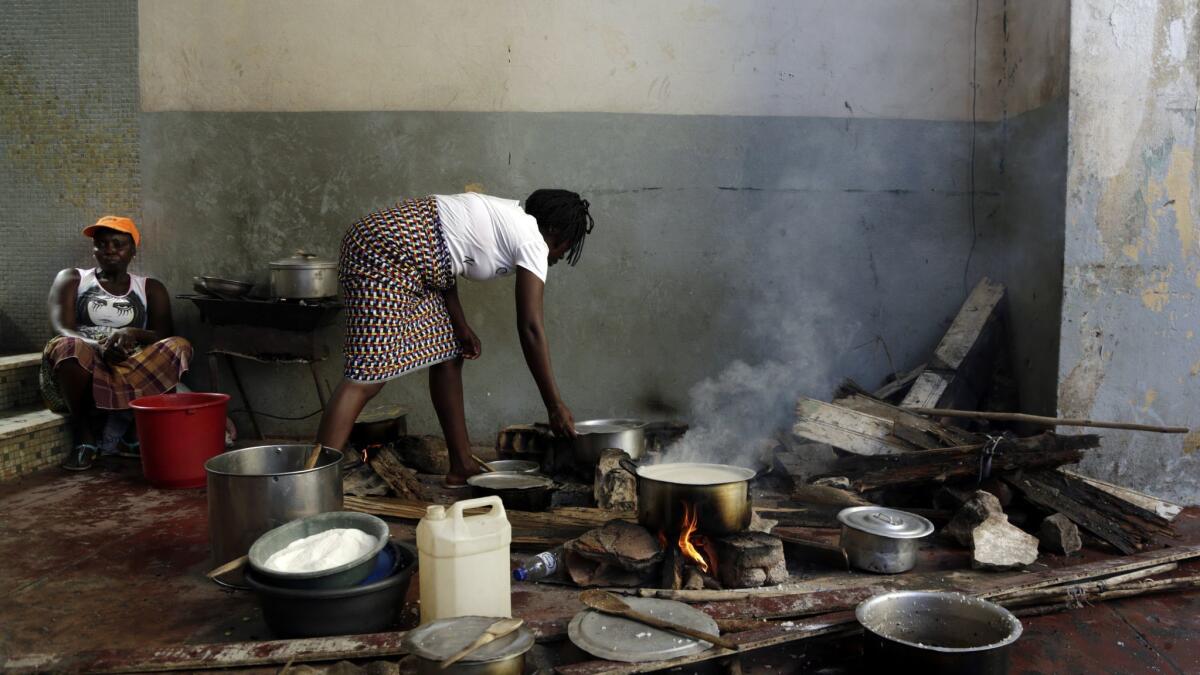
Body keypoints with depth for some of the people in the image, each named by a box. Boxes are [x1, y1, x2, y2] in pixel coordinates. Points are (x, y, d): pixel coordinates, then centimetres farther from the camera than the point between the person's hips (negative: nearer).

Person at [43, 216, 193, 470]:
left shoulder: (150, 289, 14)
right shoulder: (71, 279, 12)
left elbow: (164, 337, 1)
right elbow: (62, 329, -4)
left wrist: (131, 333, -22)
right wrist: (99, 346, -26)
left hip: (133, 370, 1)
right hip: (86, 370, -1)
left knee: (179, 346, -26)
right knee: (69, 348, -35)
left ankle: (120, 424, -21)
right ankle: (83, 437, -18)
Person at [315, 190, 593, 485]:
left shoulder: (506, 218, 19)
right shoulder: (533, 241, -7)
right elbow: (531, 329, -11)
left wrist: (461, 326, 8)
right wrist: (556, 406, -6)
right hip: (388, 251, -10)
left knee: (446, 353, 12)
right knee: (369, 375, -16)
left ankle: (462, 467, 19)